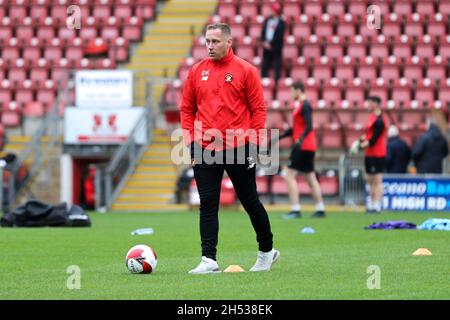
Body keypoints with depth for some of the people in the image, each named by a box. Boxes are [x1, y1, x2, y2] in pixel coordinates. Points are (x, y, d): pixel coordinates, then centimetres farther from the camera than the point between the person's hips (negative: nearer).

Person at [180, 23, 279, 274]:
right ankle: (209, 260, -4)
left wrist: (253, 143, -8)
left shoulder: (245, 70, -2)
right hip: (205, 150, 3)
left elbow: (258, 109, -2)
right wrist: (190, 141, 3)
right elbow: (187, 109, 12)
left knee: (250, 202, 8)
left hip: (238, 150, -3)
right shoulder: (197, 71, 8)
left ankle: (267, 251, 26)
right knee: (208, 205, -3)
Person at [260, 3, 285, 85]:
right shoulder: (268, 20, 8)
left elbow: (279, 35, -13)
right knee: (264, 66, 7)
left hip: (276, 47, -6)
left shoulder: (281, 23, -8)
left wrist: (270, 44, -15)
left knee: (277, 67, -3)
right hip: (266, 47, 6)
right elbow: (263, 31, 10)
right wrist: (264, 42, -4)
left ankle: (277, 82, -1)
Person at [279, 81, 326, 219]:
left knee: (289, 175, -11)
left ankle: (295, 210, -16)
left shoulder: (304, 106, -12)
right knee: (311, 178, 13)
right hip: (309, 147, 10)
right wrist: (279, 137, 23)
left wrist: (300, 140, -36)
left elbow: (309, 126, -23)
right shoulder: (299, 105, 18)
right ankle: (320, 209, 14)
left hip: (303, 146, -10)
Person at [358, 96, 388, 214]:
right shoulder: (372, 117, 14)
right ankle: (371, 205, 18)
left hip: (377, 154, -10)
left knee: (377, 180, -10)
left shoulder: (379, 120, -16)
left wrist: (366, 144, -6)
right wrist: (363, 139, 3)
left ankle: (377, 206, -13)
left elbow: (374, 138, -19)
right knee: (371, 181, 13)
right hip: (369, 154, 10)